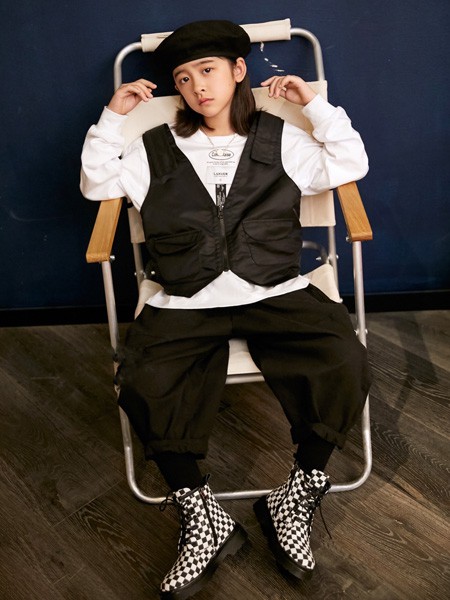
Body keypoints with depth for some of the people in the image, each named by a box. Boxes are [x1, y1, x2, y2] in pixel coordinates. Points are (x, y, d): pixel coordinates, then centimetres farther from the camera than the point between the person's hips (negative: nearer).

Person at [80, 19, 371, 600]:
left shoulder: (280, 139, 17)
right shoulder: (155, 149, 19)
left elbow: (349, 165, 14)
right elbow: (96, 184, 17)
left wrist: (315, 103, 8)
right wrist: (112, 117, 10)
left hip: (276, 292, 0)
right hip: (185, 303, 1)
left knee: (345, 365, -25)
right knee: (142, 384, -27)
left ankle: (297, 496, -4)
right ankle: (202, 514, -7)